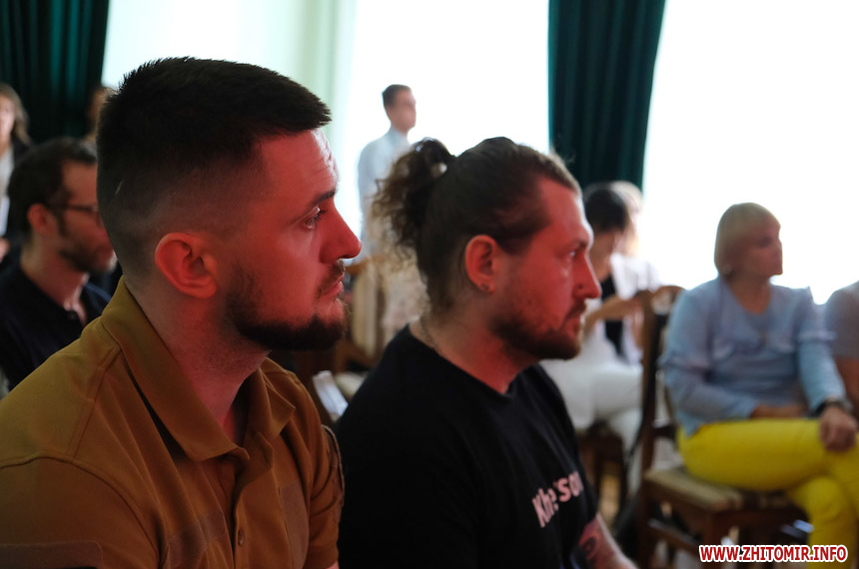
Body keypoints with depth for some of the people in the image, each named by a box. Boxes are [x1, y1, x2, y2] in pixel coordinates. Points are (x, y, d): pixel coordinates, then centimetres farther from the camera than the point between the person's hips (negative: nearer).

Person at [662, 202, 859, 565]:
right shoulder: (698, 304, -1)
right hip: (714, 439, -4)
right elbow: (682, 388, -8)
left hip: (788, 435, 4)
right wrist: (764, 412, -12)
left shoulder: (798, 303, 11)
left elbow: (816, 360, -7)